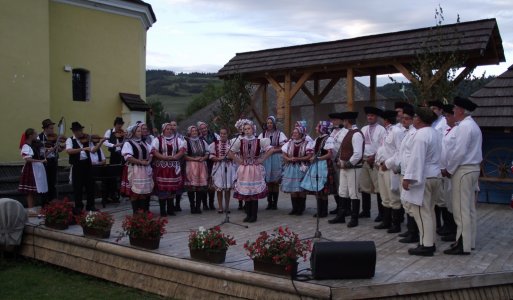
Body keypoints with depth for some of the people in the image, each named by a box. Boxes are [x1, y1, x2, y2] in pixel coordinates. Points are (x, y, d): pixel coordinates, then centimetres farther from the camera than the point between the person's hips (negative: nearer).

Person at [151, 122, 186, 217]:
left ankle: (170, 209, 15)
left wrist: (174, 157, -13)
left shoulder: (178, 139, 11)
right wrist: (165, 157, -17)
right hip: (161, 167, -3)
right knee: (162, 188, -4)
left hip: (174, 168, 3)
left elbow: (182, 150, 2)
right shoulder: (157, 140, 3)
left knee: (172, 188, 4)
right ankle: (163, 211, 4)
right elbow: (154, 151, -7)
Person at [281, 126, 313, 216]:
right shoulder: (289, 143, 9)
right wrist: (289, 159, -12)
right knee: (292, 189, 5)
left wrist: (297, 159, -17)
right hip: (290, 168, 4)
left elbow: (309, 156, -10)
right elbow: (284, 154, 9)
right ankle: (295, 208, 15)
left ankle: (301, 208, 10)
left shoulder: (307, 144, -4)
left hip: (301, 168, -4)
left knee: (301, 189, -2)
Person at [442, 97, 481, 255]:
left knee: (461, 209, -6)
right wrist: (450, 169, 12)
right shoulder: (472, 125, 16)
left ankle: (463, 245, -1)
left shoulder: (464, 126, -17)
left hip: (462, 170, -10)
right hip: (472, 168, 11)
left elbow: (459, 152, -22)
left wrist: (448, 170, -11)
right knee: (469, 208, 14)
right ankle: (469, 241, 22)